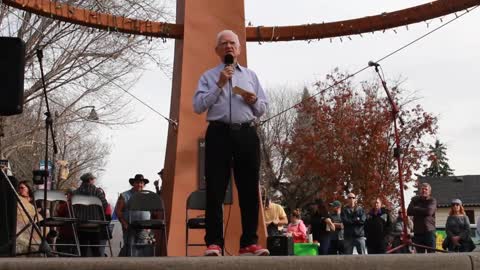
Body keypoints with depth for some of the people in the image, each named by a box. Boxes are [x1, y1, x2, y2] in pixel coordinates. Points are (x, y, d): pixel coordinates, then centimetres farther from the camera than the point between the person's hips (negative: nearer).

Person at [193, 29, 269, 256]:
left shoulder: (250, 75, 22)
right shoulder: (209, 76, 13)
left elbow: (263, 109, 20)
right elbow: (198, 106, -1)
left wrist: (254, 101, -2)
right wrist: (219, 85, -7)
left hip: (246, 134, 3)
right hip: (219, 133, -2)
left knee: (249, 189, 1)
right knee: (215, 189, -7)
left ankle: (249, 243, 5)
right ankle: (214, 243, -5)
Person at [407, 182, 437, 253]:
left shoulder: (432, 201, 3)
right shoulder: (415, 200, 12)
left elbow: (429, 211, -16)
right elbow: (409, 212, -2)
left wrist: (416, 209, -4)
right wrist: (423, 211, -8)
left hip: (429, 231, -3)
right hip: (417, 231, 3)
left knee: (431, 252, -5)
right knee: (419, 253, 7)